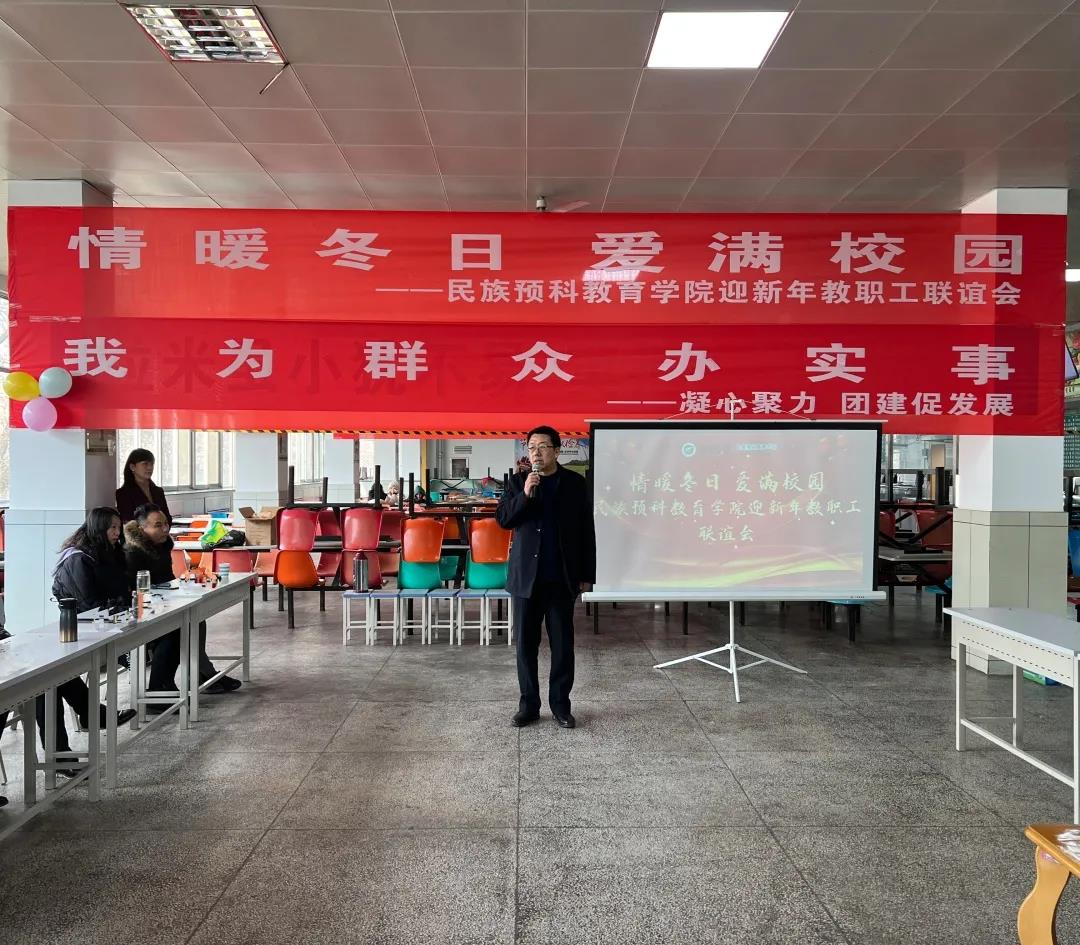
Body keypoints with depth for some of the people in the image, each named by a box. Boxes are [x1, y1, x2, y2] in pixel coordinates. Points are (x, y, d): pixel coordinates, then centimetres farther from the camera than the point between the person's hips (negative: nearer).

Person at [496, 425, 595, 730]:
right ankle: (528, 703, 18)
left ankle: (560, 704, 18)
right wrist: (525, 494, -19)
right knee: (525, 642, 6)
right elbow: (503, 519, -4)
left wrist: (587, 575, 0)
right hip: (526, 576, 1)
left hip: (562, 577, -1)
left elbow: (586, 531, 3)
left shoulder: (575, 483, 1)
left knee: (562, 644, 6)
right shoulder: (518, 481, 4)